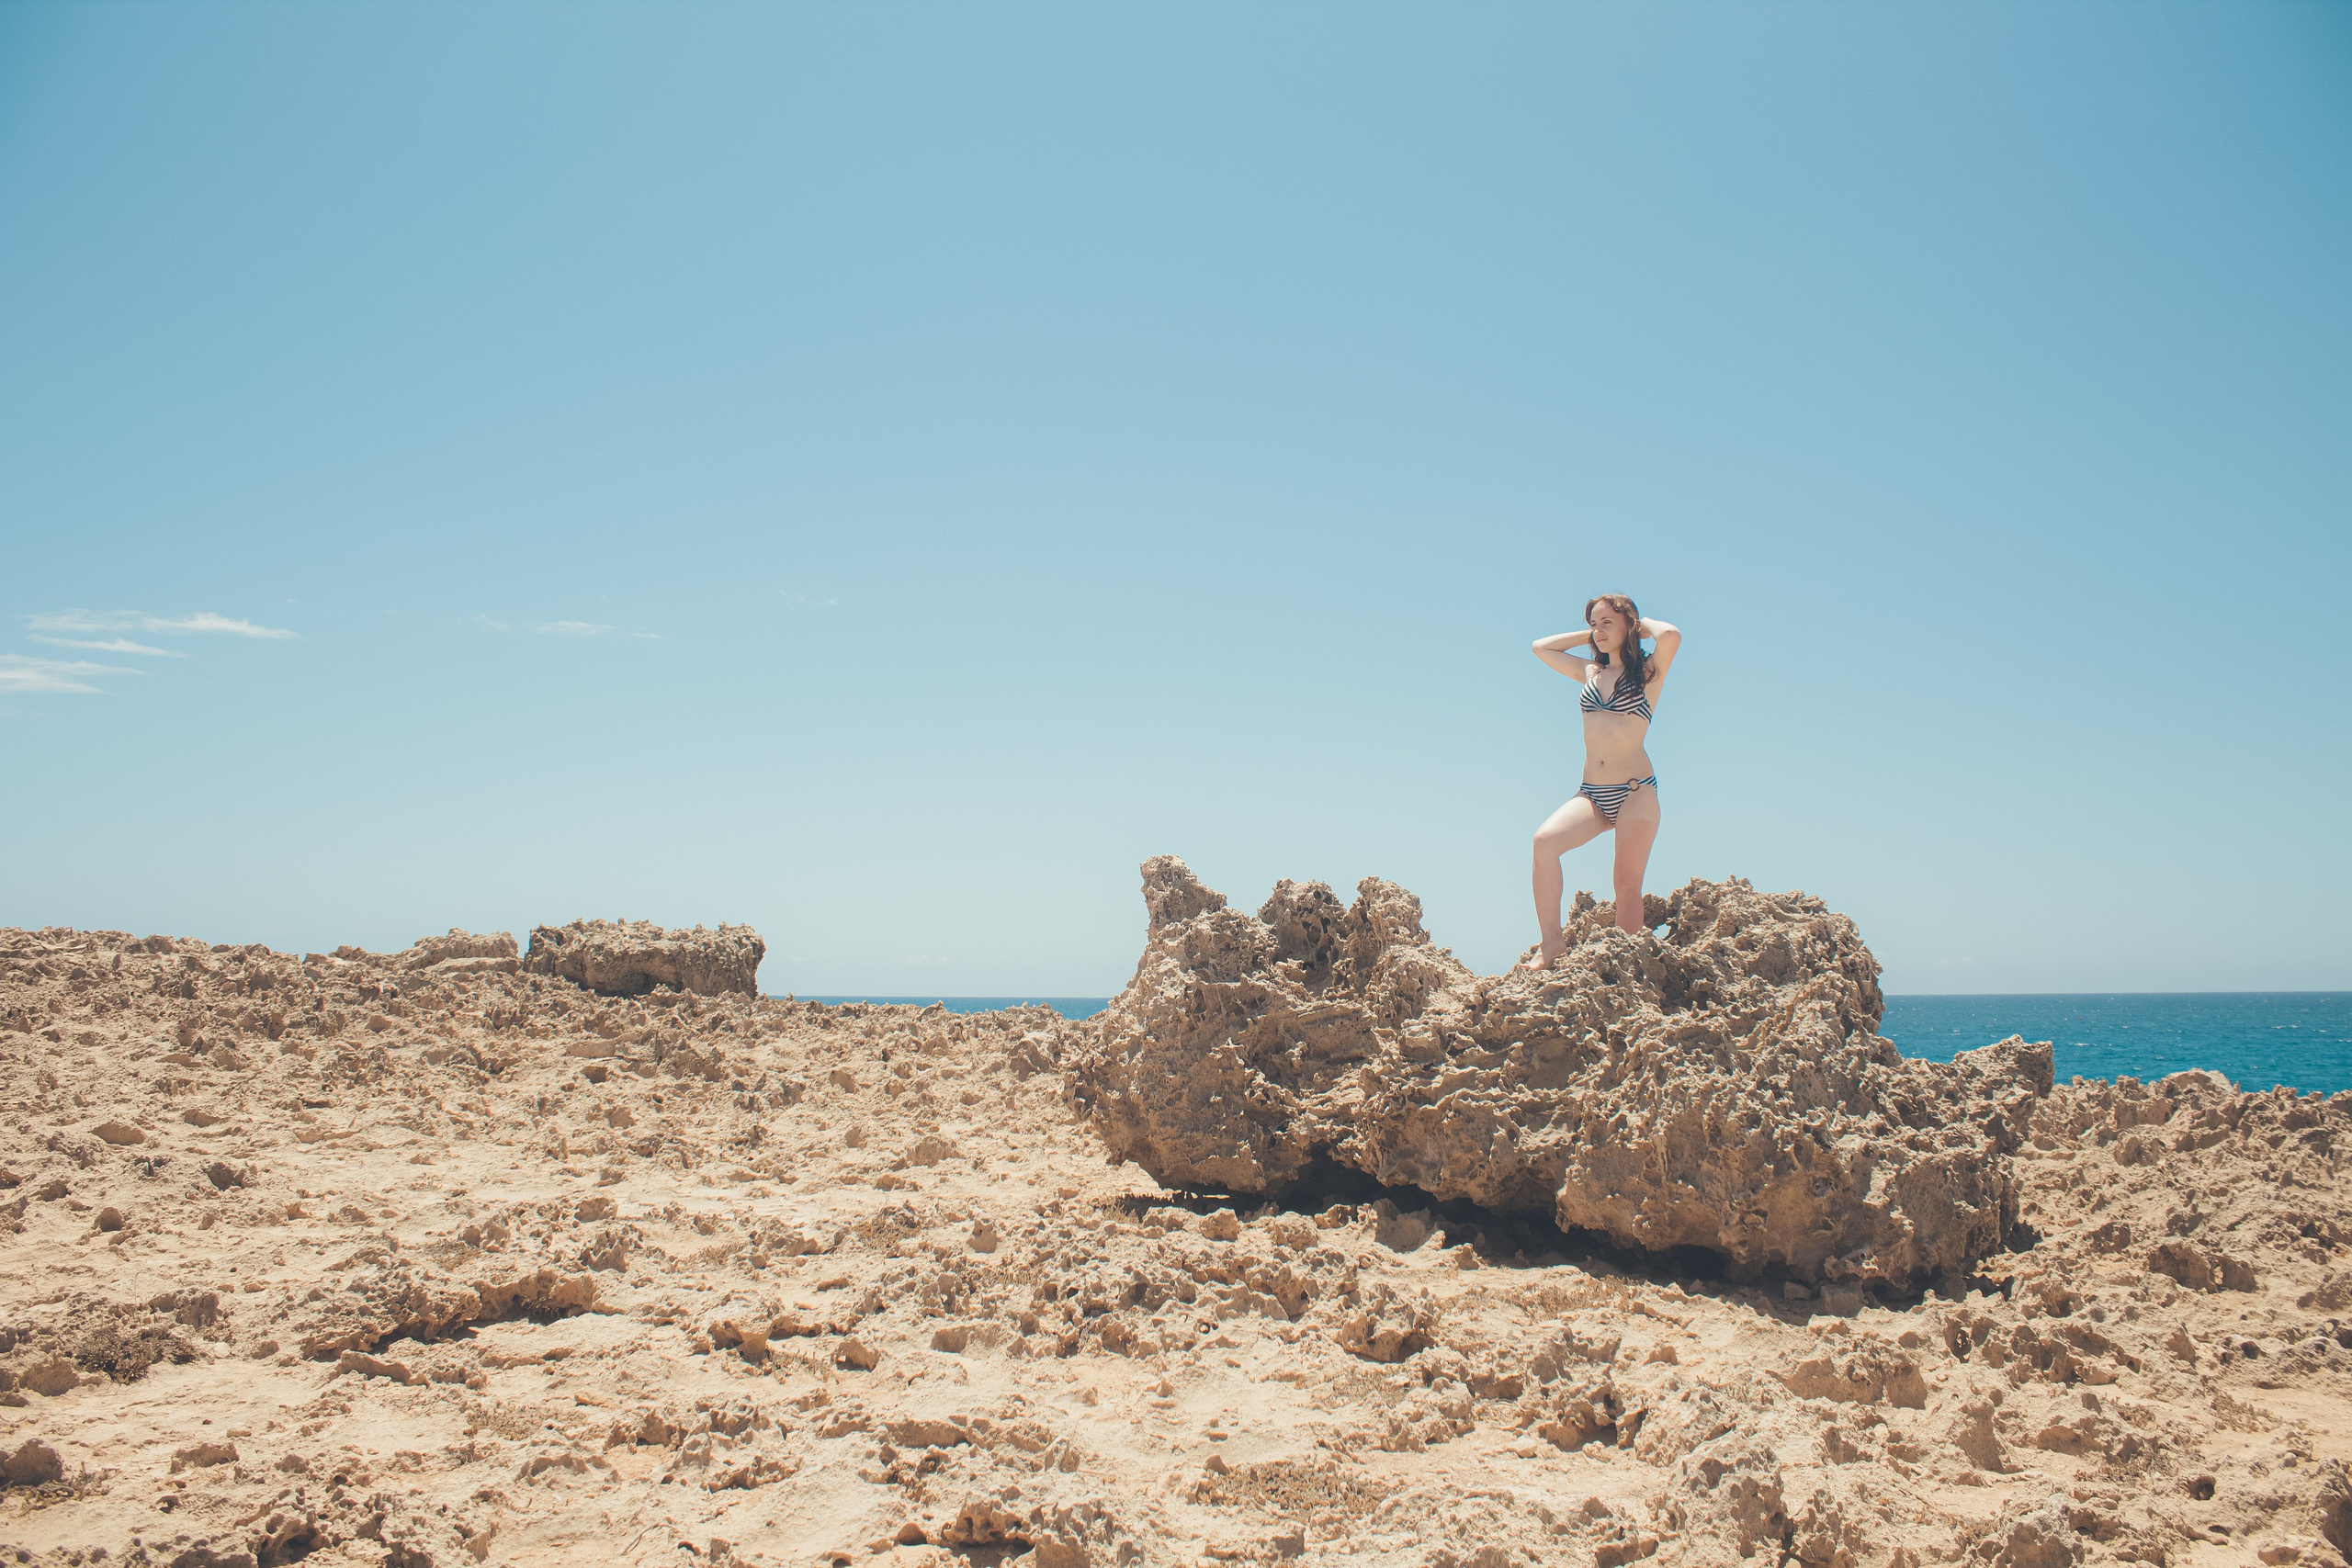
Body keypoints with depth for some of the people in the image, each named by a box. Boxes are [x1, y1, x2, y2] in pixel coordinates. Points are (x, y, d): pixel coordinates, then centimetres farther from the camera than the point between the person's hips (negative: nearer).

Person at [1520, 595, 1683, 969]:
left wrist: (1641, 624, 4)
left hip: (1635, 792, -4)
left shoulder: (1648, 672, 4)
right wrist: (1591, 635, 22)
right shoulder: (1590, 672, 18)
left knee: (1627, 886, -8)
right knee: (1545, 839, -23)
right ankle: (1551, 942, -24)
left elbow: (1671, 636, -17)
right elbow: (1541, 647, 28)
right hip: (1591, 795, 4)